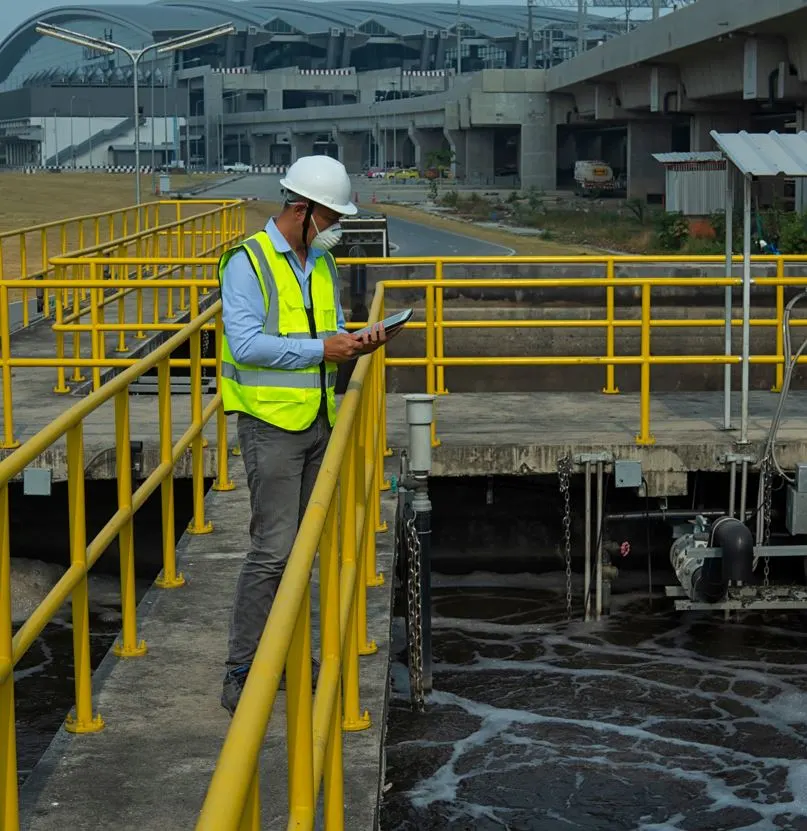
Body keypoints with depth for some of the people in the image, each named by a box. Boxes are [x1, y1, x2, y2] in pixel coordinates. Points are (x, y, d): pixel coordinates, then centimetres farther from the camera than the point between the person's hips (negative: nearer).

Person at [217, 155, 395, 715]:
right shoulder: (248, 262, -12)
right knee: (272, 549, -11)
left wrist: (356, 343, -1)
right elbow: (246, 344, -21)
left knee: (301, 545, 12)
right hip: (272, 423, -8)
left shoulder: (323, 264, 13)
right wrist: (320, 349, -21)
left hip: (318, 421, 8)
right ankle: (242, 674, -5)